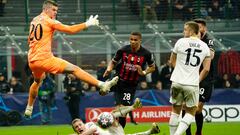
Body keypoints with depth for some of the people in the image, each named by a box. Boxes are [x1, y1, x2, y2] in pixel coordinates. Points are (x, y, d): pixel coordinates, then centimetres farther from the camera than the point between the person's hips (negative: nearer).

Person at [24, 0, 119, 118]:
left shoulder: (34, 21, 16)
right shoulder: (49, 21, -7)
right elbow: (70, 30, -11)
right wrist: (87, 24, -3)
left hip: (32, 60, 8)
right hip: (45, 59, -8)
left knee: (37, 81, 34)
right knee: (74, 69, -11)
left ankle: (29, 108, 41)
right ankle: (101, 85, -21)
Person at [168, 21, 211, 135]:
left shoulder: (181, 42, -1)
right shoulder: (205, 47, 5)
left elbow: (172, 61, 12)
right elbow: (206, 69, 3)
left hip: (177, 82, 0)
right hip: (193, 84, 0)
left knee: (175, 111, 14)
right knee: (191, 113, 9)